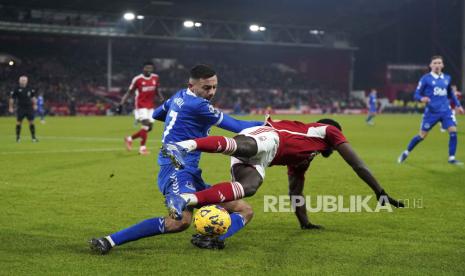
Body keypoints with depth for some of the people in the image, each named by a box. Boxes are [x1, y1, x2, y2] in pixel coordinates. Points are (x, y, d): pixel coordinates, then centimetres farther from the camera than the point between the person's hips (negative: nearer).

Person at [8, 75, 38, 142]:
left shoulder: (30, 89, 6)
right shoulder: (16, 89, -4)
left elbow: (33, 97, 18)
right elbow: (12, 99, 0)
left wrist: (35, 105, 12)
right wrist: (11, 107, -2)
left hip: (29, 108, 3)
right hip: (20, 109, -3)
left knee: (31, 122, 0)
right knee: (19, 122, 1)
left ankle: (33, 137, 6)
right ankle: (18, 137, 12)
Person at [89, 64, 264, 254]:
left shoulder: (181, 96, 15)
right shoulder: (197, 105, -12)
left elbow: (156, 114, 35)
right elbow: (237, 126, -5)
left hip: (191, 174, 11)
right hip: (176, 169, -11)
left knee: (245, 210, 6)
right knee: (182, 219, -38)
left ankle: (210, 238, -23)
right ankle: (110, 241, -28)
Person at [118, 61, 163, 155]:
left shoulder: (155, 78, 4)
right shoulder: (137, 79, -11)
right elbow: (129, 92, -5)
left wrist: (162, 100, 2)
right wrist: (121, 104, -10)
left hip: (150, 106, 6)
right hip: (140, 106, -6)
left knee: (149, 127, 4)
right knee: (146, 124, -17)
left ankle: (130, 138, 21)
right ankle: (142, 148, -6)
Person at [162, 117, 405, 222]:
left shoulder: (303, 156, 45)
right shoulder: (328, 130, 29)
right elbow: (358, 165, 26)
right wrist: (380, 193, 30)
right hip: (266, 137, -7)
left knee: (248, 186, -20)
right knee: (243, 146, -39)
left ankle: (182, 200, -37)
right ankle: (183, 145, -63)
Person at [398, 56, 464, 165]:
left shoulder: (447, 78, 9)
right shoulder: (425, 78, -5)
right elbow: (417, 94, -3)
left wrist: (458, 105, 20)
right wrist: (422, 98, -25)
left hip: (446, 111, 4)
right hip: (431, 111, -4)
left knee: (453, 131, -13)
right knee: (422, 135, 2)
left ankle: (452, 158, -2)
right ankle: (406, 153, 23)